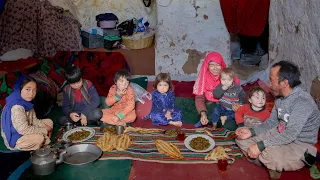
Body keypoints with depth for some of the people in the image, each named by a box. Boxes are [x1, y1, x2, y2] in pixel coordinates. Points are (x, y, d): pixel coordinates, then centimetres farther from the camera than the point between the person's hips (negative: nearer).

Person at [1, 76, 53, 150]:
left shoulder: (27, 102, -2)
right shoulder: (16, 107, -31)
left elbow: (34, 120, 5)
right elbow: (24, 130, -32)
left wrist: (45, 127, -14)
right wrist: (44, 130, -23)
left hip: (24, 132, 9)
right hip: (14, 139, -9)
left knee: (49, 122, 7)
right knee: (39, 138, -29)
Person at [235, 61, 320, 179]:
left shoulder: (302, 102, -27)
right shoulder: (281, 97, 1)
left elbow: (290, 135, -31)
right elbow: (272, 121, 9)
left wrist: (261, 145, -32)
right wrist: (252, 132, -7)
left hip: (299, 144, -8)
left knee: (270, 154, -37)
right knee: (242, 139, -1)